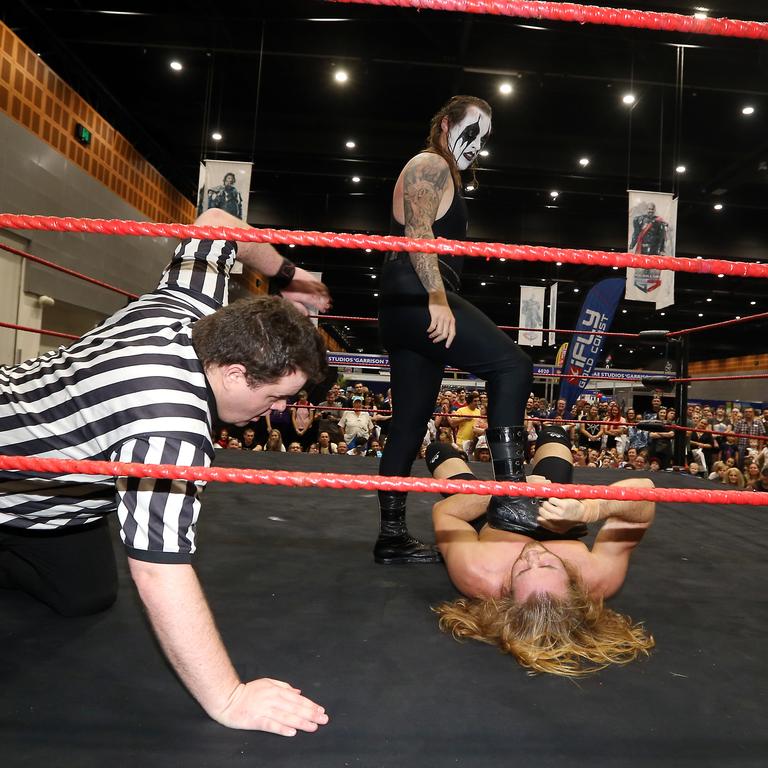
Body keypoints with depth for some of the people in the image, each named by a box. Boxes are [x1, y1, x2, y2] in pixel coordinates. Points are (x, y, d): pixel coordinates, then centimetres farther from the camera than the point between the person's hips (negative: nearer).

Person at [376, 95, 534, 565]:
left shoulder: (444, 176, 34)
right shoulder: (431, 165, 4)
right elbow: (418, 230, -14)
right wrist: (437, 296, -27)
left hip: (407, 305, 10)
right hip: (417, 295, -10)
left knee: (410, 423, 5)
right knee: (513, 367, -20)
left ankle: (392, 537, 9)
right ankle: (510, 498, -26)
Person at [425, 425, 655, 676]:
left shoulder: (483, 577, -49)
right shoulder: (596, 579, -45)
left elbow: (443, 510, -32)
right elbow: (643, 488, -40)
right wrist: (585, 511, -57)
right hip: (558, 532, 1)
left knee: (439, 451, 18)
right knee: (553, 435, 19)